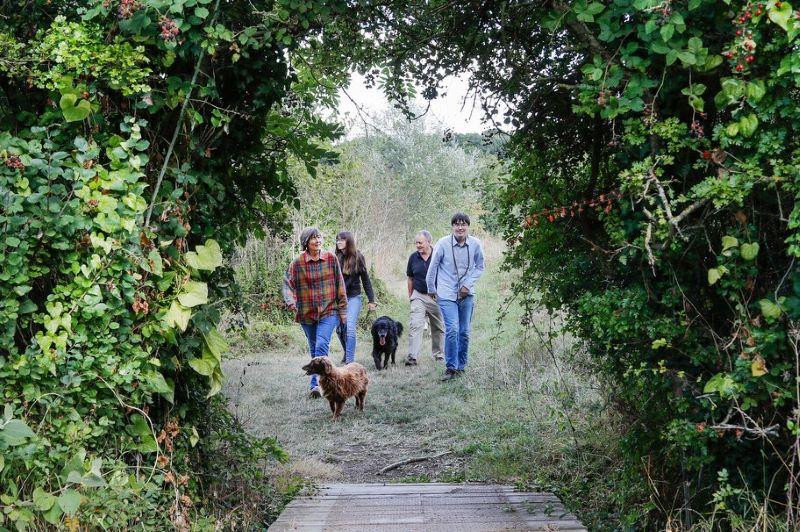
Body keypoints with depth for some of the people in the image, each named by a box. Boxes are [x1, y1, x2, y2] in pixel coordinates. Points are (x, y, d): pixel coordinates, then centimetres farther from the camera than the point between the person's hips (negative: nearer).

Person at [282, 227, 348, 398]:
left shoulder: (331, 258, 0)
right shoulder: (297, 262, -3)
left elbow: (339, 284, 5)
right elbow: (288, 283, -3)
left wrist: (343, 309, 6)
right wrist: (290, 300, -23)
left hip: (329, 311, -1)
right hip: (307, 312, 2)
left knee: (322, 345, -18)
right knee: (314, 349, 12)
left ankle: (316, 383, -22)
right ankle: (318, 382, 24)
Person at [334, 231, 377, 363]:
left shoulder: (357, 257, -3)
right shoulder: (335, 258, 0)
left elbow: (365, 279, 1)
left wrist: (371, 300, 1)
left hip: (354, 298, -3)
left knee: (350, 328, -13)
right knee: (340, 329, 8)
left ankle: (350, 361, -12)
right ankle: (347, 353, 31)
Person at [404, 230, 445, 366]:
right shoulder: (413, 257, 2)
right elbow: (410, 278, 12)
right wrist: (410, 296, 12)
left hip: (437, 297, -1)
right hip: (419, 296, 1)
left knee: (438, 328, 12)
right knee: (415, 326, -12)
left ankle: (438, 354, 29)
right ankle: (412, 357, -18)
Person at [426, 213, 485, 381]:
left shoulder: (475, 244, -5)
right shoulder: (443, 244, -11)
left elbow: (479, 267, 10)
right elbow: (433, 267, 2)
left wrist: (468, 284, -4)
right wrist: (431, 289, 12)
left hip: (466, 295, 3)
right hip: (447, 294, -3)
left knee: (464, 332, 8)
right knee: (452, 330, -15)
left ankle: (461, 367, 22)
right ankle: (451, 368, -6)